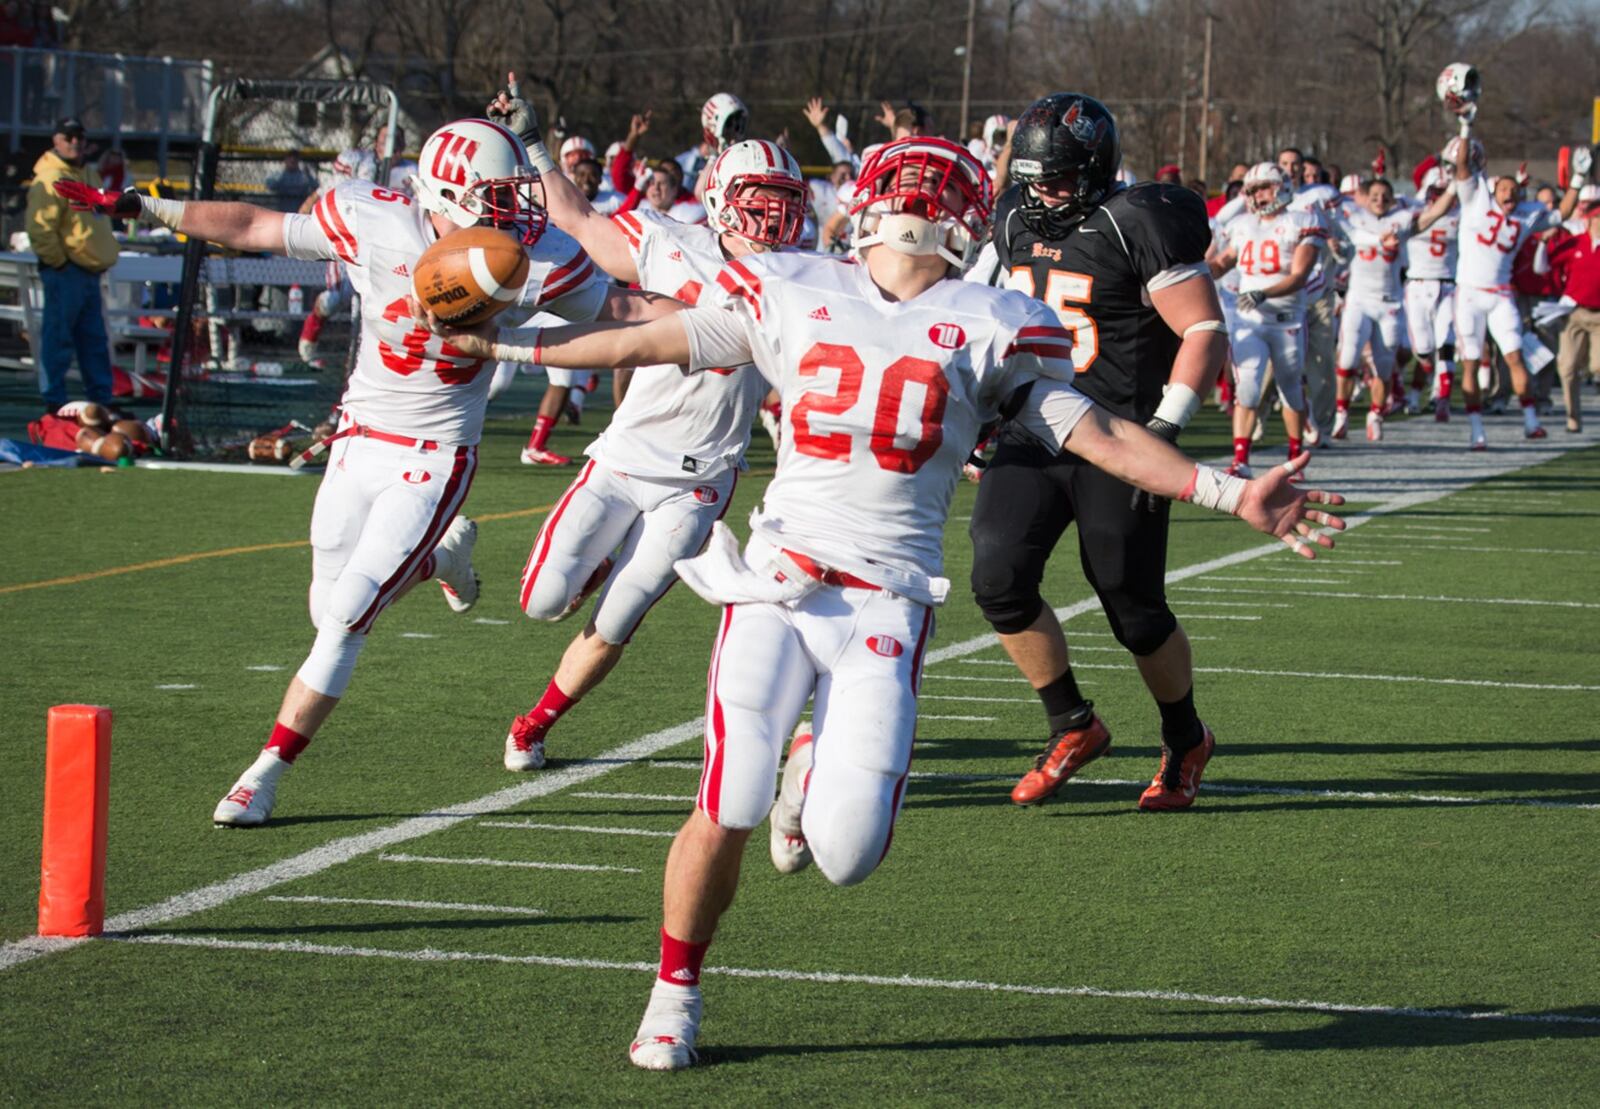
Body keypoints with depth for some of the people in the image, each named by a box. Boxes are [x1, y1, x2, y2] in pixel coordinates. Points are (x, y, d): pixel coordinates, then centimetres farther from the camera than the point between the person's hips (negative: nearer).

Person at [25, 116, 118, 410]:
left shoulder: (89, 175, 16)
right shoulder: (50, 179, -13)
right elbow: (39, 228, -20)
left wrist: (103, 260, 18)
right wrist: (58, 262, -17)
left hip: (90, 272, 9)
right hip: (65, 273, -9)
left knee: (95, 340, 13)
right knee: (57, 337, -5)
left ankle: (101, 399, 20)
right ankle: (54, 401, -1)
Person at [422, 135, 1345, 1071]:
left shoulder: (987, 328, 6)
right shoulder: (793, 295, 10)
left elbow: (1098, 435, 6)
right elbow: (651, 343, 19)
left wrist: (1231, 495, -2)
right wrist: (507, 344, 22)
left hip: (888, 601, 0)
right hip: (779, 579, 0)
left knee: (845, 855, -10)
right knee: (727, 814, -11)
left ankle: (818, 772, 28)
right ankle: (676, 995, 15)